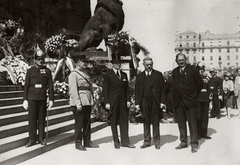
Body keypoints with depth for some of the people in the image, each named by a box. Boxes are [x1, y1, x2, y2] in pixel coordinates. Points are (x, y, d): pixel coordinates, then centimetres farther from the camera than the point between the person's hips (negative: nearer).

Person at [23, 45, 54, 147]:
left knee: (42, 118, 6)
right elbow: (26, 86, 4)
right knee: (32, 118, 1)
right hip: (32, 98, 0)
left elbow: (50, 86, 4)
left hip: (43, 98, 1)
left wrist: (51, 99, -1)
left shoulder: (47, 71, 6)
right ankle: (32, 139, 10)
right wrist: (25, 99, -2)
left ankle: (41, 138, 16)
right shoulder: (30, 71, 6)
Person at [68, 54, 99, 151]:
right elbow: (73, 90, -16)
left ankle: (87, 141, 22)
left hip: (87, 102, 8)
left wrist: (92, 101, 15)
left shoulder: (84, 74, 18)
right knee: (79, 123, 0)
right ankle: (78, 144, 9)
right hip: (79, 103, -8)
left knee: (87, 122, 12)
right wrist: (78, 103, -22)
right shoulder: (73, 74, -8)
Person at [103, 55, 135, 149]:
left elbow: (127, 88, 14)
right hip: (113, 102, -4)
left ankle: (125, 141, 12)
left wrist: (128, 100, 6)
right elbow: (105, 90, -4)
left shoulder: (124, 75, 12)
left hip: (123, 101, 4)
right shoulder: (108, 75, -2)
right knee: (113, 122, 5)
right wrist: (106, 102, -10)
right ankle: (116, 141, 17)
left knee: (124, 121, 4)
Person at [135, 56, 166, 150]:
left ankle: (157, 142, 15)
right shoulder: (139, 76, 9)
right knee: (146, 122, 8)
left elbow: (162, 89, 2)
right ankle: (146, 141, 18)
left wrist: (162, 102, -6)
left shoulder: (158, 75, 4)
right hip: (144, 102, 2)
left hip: (155, 102, -2)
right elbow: (137, 91, 7)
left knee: (155, 123, 5)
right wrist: (137, 103, 0)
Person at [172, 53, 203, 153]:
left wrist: (194, 95, 7)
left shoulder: (193, 69, -4)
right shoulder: (174, 72, 10)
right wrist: (175, 97, 6)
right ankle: (183, 142, 21)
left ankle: (194, 144, 9)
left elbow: (200, 84, 1)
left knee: (192, 123, 0)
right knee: (181, 123, 10)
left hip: (190, 100, -5)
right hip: (178, 101, 5)